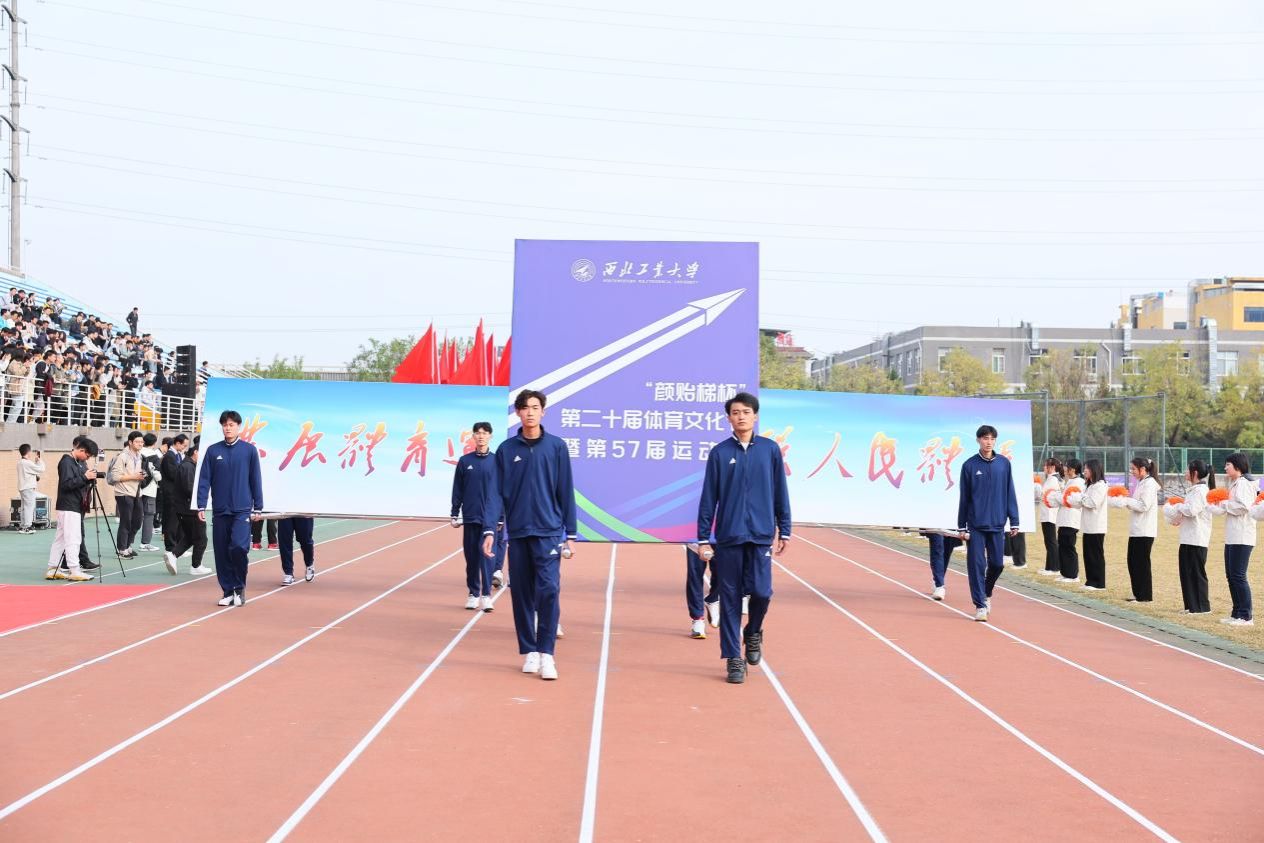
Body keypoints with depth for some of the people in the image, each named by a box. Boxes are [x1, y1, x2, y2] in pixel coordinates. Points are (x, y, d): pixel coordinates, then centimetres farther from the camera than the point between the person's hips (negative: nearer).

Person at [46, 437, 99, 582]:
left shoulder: (79, 462, 14)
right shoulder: (66, 462, -13)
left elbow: (80, 483, 19)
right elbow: (67, 484, -22)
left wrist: (91, 478, 0)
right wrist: (85, 477, -22)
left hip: (76, 506, 9)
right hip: (68, 506, -9)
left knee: (60, 538, 11)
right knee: (73, 539, -9)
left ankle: (53, 570, 15)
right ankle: (74, 571, -9)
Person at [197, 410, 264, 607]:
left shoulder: (249, 450, 1)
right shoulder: (213, 451, 5)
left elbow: (256, 480, 2)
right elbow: (204, 480, 4)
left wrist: (258, 507, 1)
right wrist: (201, 506, -2)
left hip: (242, 510, -2)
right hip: (220, 511, 3)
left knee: (239, 547, -17)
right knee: (222, 554, 4)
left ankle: (239, 587, 1)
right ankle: (227, 592, 16)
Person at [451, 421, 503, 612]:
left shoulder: (497, 461, 2)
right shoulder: (465, 461, 6)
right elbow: (457, 490, 9)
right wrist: (454, 514, 6)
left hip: (491, 518, -2)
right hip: (470, 517, 2)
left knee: (488, 555, -10)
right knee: (472, 558, 7)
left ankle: (486, 595, -9)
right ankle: (473, 594, 17)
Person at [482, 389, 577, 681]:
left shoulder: (556, 447, 1)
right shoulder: (506, 449, 4)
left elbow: (566, 492, 3)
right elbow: (497, 493, 4)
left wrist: (571, 534, 3)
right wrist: (490, 530, -6)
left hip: (548, 532, -2)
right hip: (517, 533, 2)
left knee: (548, 590, -13)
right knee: (521, 594, 6)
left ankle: (546, 653, -8)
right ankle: (528, 652, 16)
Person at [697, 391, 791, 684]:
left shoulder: (770, 449, 4)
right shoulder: (719, 453, 2)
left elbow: (780, 492, 9)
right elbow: (708, 498, 3)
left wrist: (784, 531, 7)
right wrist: (703, 538, 1)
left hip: (761, 535, 0)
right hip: (728, 536, 0)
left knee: (761, 592, -7)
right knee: (730, 599, 2)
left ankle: (753, 633, 24)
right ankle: (733, 658, 12)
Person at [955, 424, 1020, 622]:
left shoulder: (1004, 464, 3)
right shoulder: (970, 465, -1)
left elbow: (1010, 493, 6)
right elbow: (964, 498, 2)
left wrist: (1014, 522, 2)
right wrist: (962, 526, 2)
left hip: (997, 524, 2)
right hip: (975, 525, -2)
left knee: (997, 564, 6)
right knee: (976, 565, -3)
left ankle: (986, 593, 32)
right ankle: (980, 605, 4)